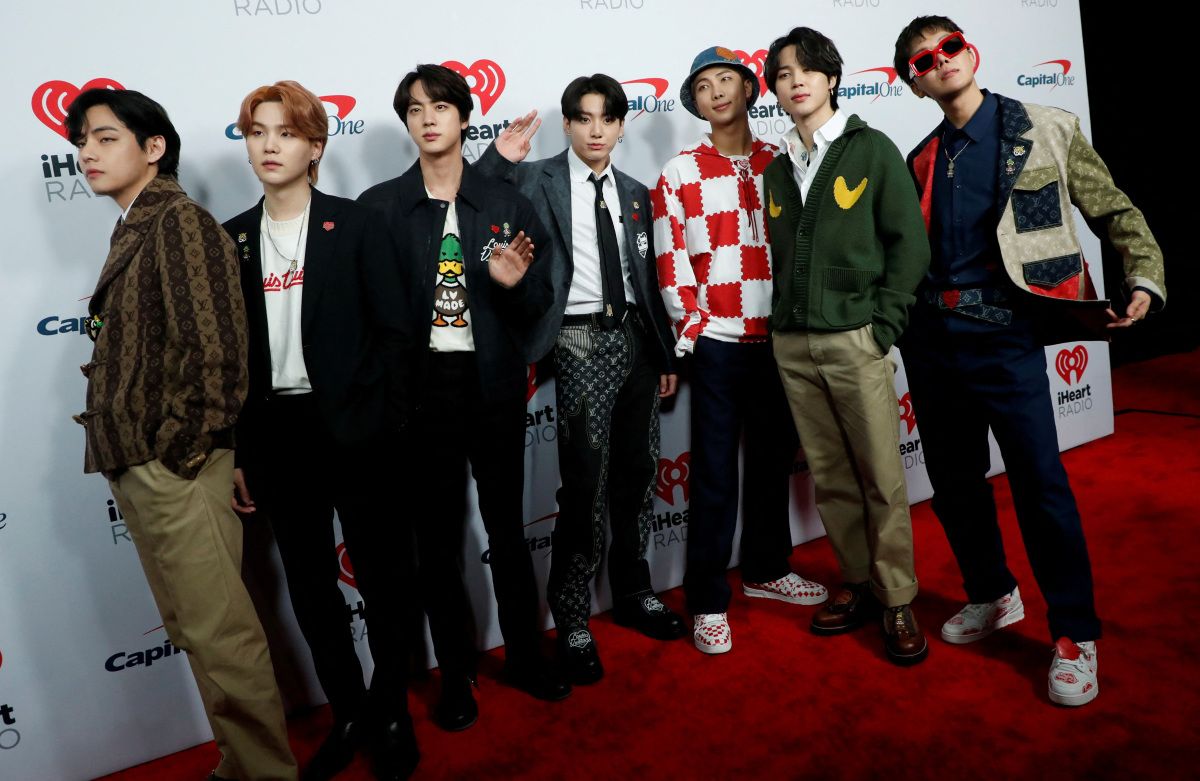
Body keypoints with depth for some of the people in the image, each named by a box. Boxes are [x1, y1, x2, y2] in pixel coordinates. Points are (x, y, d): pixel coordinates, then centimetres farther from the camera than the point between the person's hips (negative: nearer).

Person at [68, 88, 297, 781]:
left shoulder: (180, 221, -10)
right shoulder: (133, 231, 17)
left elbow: (215, 347, -19)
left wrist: (176, 450, -15)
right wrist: (123, 453, 11)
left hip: (175, 467, -9)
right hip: (136, 466, 9)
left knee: (219, 631, -1)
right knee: (196, 627, 16)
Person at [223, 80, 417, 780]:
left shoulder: (357, 226, -3)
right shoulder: (232, 239, 7)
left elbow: (393, 331, -5)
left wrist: (385, 428, -11)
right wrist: (237, 451, 5)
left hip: (352, 429, -3)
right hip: (275, 433, 4)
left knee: (382, 576, 7)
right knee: (309, 583, 13)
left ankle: (393, 714, 27)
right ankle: (347, 715, 30)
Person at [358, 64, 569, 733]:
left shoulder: (506, 202, 3)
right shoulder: (379, 206, 1)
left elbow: (540, 303, 5)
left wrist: (517, 282, -15)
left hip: (493, 385, 1)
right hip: (420, 388, 0)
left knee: (507, 526, 12)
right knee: (437, 535, 10)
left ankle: (526, 654, 32)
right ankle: (456, 672, 27)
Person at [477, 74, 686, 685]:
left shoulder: (635, 194, 15)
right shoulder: (537, 180, 0)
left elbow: (649, 280, 17)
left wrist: (666, 354, 15)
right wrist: (498, 155, -22)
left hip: (635, 339, 6)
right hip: (581, 343, -5)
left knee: (637, 475, 12)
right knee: (585, 486, -6)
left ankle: (633, 594, 31)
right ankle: (572, 622, 10)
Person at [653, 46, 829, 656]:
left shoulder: (778, 164, 9)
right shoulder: (680, 173, 1)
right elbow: (671, 262, -3)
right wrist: (696, 327, -7)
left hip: (778, 339, 4)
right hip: (717, 343, -3)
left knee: (773, 459, 14)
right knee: (715, 474, 0)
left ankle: (766, 570, 32)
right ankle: (708, 602, 10)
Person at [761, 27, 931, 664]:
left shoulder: (873, 149, 0)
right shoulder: (776, 170, 14)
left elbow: (909, 242, -4)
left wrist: (882, 326, -10)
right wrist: (783, 320, 5)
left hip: (855, 340, -4)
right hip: (791, 346, 5)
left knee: (882, 477, -2)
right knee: (829, 476, 10)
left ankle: (897, 603, 11)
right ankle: (857, 585, 23)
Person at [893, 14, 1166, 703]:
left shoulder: (1050, 131, 3)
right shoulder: (922, 161, 12)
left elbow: (1116, 213, 5)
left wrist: (1146, 279, -8)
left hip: (1006, 335, -4)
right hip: (932, 336, 5)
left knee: (1040, 482, -6)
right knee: (954, 479, 12)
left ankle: (1076, 637, 11)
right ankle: (992, 596, 33)